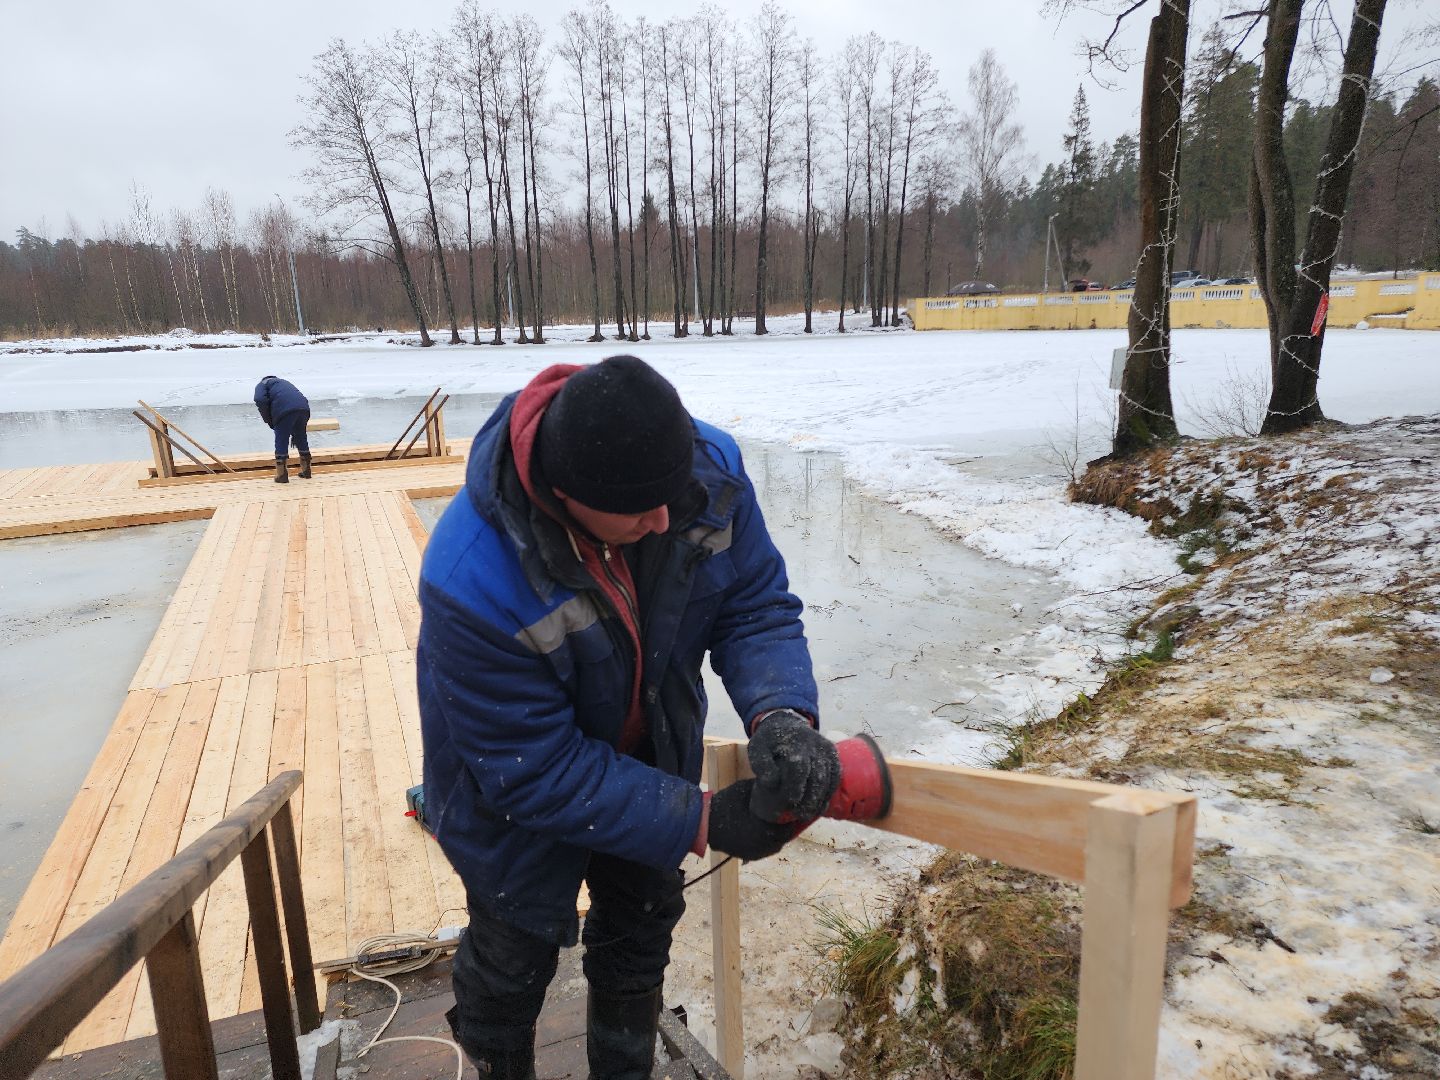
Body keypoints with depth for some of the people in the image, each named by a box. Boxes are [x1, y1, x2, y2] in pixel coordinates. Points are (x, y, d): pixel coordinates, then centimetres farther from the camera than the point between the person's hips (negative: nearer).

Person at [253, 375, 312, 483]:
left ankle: (282, 475, 5)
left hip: (284, 409, -6)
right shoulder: (284, 382, 40)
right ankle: (306, 471, 29)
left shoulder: (262, 384, 22)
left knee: (281, 442, 4)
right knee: (302, 439, 20)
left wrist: (269, 421, 9)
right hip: (304, 408, 6)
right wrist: (295, 433, 37)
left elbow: (260, 400, -2)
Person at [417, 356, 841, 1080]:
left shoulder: (709, 469, -28)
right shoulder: (472, 582, -41)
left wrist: (780, 712, -36)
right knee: (513, 959, 21)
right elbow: (532, 770, -32)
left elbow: (756, 605, -16)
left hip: (647, 762, 5)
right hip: (519, 796, -4)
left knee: (640, 936, 26)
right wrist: (701, 822, -31)